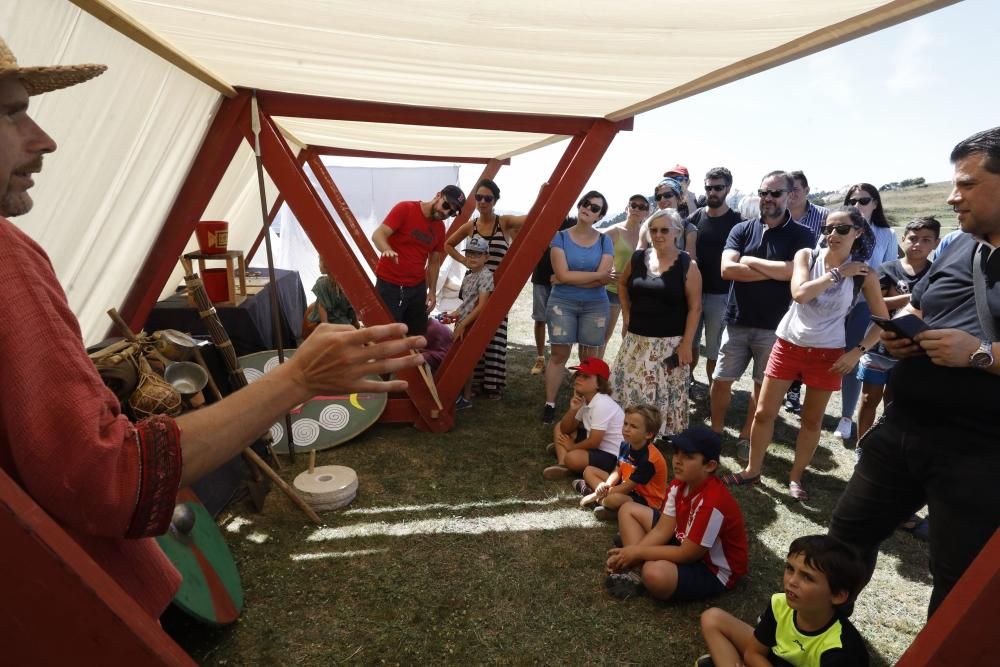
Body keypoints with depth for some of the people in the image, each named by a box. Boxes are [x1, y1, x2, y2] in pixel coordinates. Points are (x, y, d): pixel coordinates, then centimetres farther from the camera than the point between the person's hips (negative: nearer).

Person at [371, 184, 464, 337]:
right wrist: (387, 250, -37)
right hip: (389, 284, -6)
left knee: (417, 334, 7)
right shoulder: (405, 209, -9)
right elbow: (378, 235, -16)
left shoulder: (440, 228, 9)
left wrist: (432, 291, 10)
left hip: (417, 287, 6)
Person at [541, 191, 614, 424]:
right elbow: (562, 274, -14)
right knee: (559, 354, -1)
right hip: (562, 303, -1)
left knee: (589, 357, 6)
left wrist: (571, 279, -12)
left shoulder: (604, 241, 1)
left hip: (595, 305, 2)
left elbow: (604, 279, -11)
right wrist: (596, 274, -10)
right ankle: (549, 404, 8)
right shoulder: (560, 237, -2)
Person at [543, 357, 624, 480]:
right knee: (559, 428, 8)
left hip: (612, 456, -10)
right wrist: (573, 410, -15)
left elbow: (594, 442, -26)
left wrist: (572, 447, -8)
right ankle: (562, 465, -8)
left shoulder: (602, 405, -26)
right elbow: (566, 429, 3)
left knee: (572, 458, -35)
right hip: (595, 443, 10)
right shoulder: (583, 399, 2)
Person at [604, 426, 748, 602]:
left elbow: (686, 554, -28)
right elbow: (662, 530, -6)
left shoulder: (712, 502, -33)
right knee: (629, 510, 6)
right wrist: (632, 552, -20)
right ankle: (635, 573, -7)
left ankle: (641, 572, -4)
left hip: (714, 570, -9)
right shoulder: (678, 484, -7)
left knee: (655, 573, -40)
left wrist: (638, 552, -21)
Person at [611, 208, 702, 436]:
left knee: (666, 393, -1)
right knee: (629, 388, 7)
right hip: (636, 339, 4)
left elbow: (695, 307, -7)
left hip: (669, 342, -4)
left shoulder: (687, 265, -7)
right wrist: (626, 314, 12)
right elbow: (622, 284, 22)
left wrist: (686, 343, -12)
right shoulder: (638, 258, 4)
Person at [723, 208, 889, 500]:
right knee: (763, 412, 4)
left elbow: (883, 320, 0)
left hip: (827, 353, 0)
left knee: (812, 420, 12)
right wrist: (838, 273, -19)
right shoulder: (806, 255, -4)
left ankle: (795, 478, 30)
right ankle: (752, 470, 22)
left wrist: (858, 351, -10)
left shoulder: (864, 274, -6)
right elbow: (799, 293, -21)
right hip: (787, 345, 1)